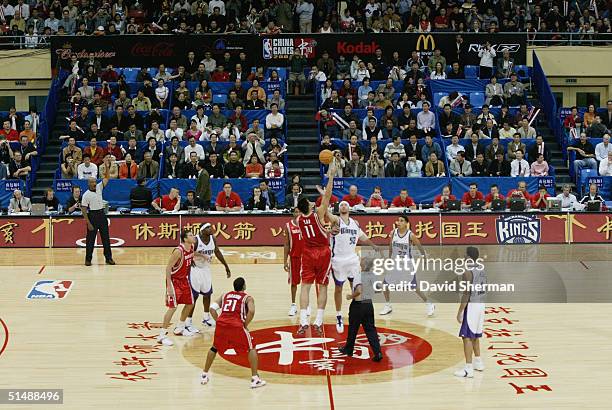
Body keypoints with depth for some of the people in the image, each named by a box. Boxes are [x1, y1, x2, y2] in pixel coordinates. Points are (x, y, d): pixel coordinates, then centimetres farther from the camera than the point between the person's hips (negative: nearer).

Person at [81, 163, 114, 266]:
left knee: (105, 237, 7)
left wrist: (107, 166, -11)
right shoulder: (86, 195, -10)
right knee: (90, 239, 1)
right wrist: (88, 223, -15)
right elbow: (83, 209, -11)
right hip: (92, 215, -5)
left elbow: (107, 177, 3)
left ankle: (108, 258, 13)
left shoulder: (99, 188, 5)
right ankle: (88, 259, 10)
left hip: (102, 214, 5)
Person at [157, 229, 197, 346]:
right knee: (173, 307, -13)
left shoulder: (192, 247, -3)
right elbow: (168, 268, -24)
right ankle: (162, 335, -8)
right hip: (174, 280, -9)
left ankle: (179, 328, 34)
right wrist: (169, 286, -26)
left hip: (184, 279, 9)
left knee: (190, 304, 16)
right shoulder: (178, 251, -27)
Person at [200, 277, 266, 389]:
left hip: (221, 323, 3)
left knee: (215, 348, 29)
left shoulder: (224, 295, 26)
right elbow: (251, 311, -6)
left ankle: (204, 375, 30)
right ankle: (255, 379, 4)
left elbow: (212, 309, 13)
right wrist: (245, 325, 5)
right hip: (236, 325, -3)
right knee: (251, 349, 13)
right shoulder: (247, 298, 15)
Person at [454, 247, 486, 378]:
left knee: (467, 337, -6)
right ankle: (478, 362, 30)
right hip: (481, 304, 9)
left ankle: (468, 369, -8)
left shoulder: (468, 272, -18)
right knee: (475, 336, 21)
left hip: (472, 305, -9)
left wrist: (460, 311, -15)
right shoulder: (482, 269, 8)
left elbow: (466, 294, -19)